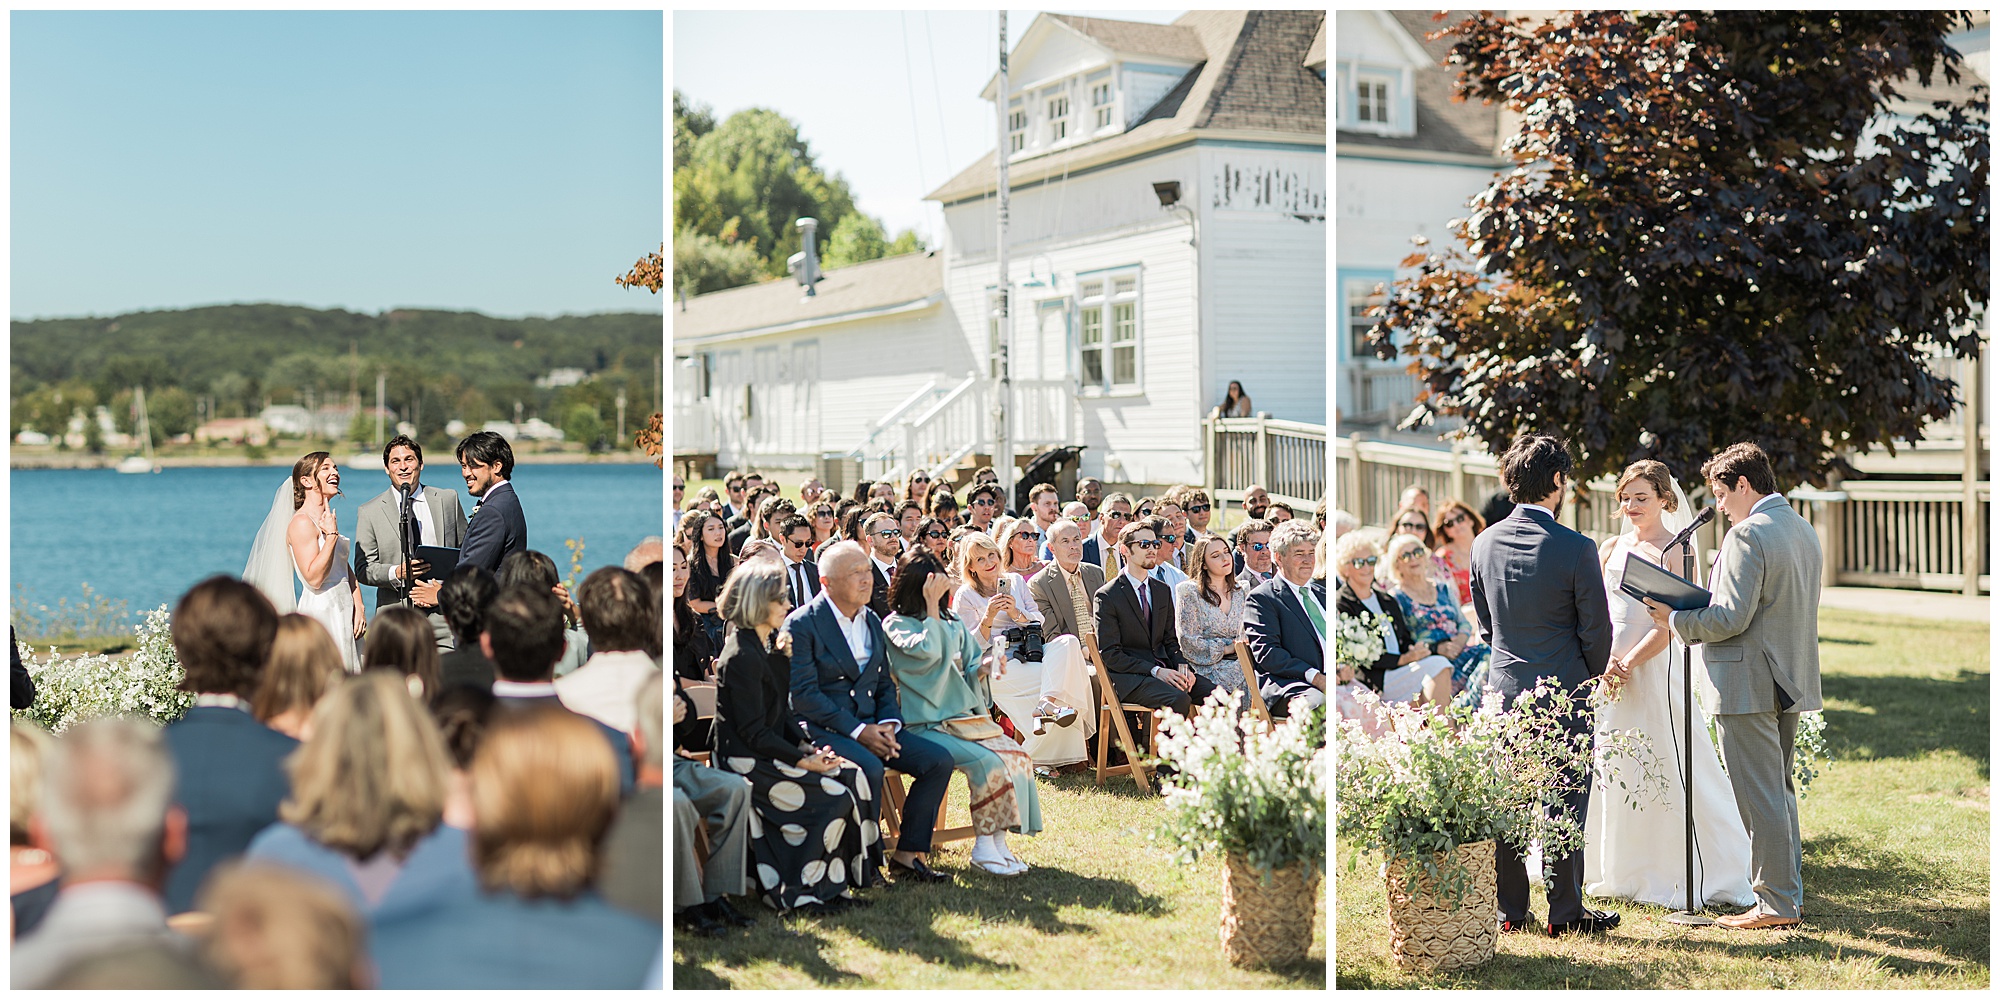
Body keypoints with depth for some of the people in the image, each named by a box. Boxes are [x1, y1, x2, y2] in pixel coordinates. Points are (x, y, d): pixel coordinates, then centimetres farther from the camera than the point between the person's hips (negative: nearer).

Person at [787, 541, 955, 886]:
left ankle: (907, 855, -3)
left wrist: (888, 724, -3)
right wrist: (857, 731, -20)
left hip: (869, 725, 7)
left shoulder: (873, 622, 15)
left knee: (938, 760, -10)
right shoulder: (802, 624, -7)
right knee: (868, 766, -34)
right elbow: (802, 694, -15)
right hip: (820, 728, -7)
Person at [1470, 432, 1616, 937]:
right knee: (1565, 804, 5)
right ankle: (1565, 911, 11)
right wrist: (1592, 676, 12)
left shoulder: (1484, 543, 0)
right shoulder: (1577, 549, -14)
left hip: (1504, 688, 4)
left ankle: (1509, 910, 17)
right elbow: (1597, 630, -7)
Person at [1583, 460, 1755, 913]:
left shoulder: (1675, 552, -4)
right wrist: (1604, 660, -10)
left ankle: (1691, 875, 9)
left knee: (1667, 770, -3)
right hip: (1608, 671, 5)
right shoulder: (1610, 548, 10)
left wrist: (1627, 664, -16)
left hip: (1654, 668, -5)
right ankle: (1620, 871, 26)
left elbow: (1667, 626, -10)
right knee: (1610, 770, 11)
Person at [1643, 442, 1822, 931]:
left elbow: (1730, 619, -21)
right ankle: (1789, 889, 24)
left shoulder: (1749, 534, -17)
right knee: (1780, 790, 18)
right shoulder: (1803, 529, 13)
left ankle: (1778, 903, 4)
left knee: (1760, 797, -2)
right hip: (1792, 681, 10)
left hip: (1749, 683, -10)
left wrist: (1676, 620, -7)